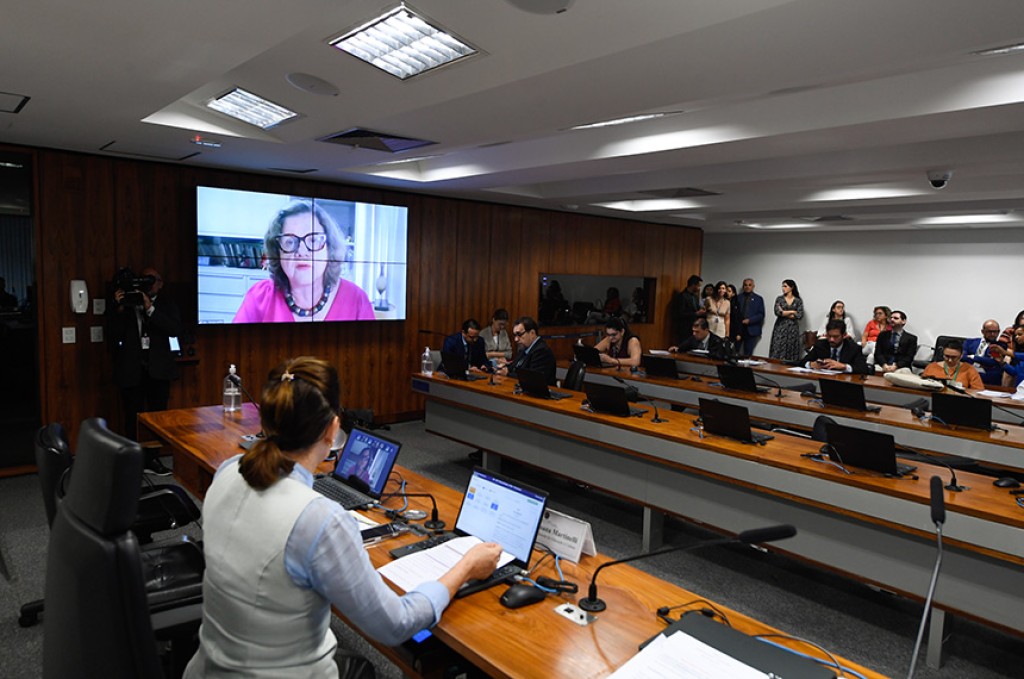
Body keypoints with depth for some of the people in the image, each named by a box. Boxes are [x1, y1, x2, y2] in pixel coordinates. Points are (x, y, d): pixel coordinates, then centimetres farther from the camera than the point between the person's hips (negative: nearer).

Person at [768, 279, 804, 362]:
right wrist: (792, 312, -4)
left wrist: (784, 313, -6)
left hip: (793, 329, 0)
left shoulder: (798, 301, 5)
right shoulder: (779, 299, 6)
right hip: (780, 328, 0)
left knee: (791, 352, -2)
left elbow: (800, 315, -6)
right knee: (778, 351, -6)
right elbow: (777, 312, -8)